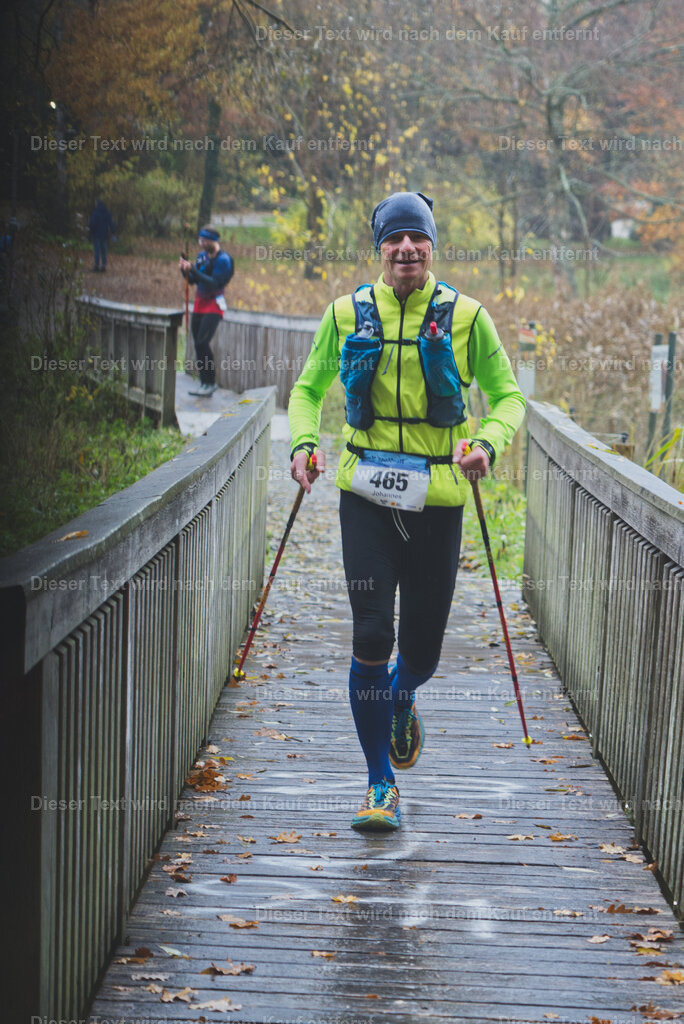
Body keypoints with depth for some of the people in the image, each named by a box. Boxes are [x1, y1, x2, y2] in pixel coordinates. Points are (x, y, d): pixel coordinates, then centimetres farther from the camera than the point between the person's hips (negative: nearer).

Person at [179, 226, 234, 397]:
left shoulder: (223, 259, -13)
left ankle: (211, 383, -10)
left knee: (202, 343, -17)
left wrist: (193, 270, -27)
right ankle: (204, 383, 15)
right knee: (198, 344, 7)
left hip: (213, 305, -8)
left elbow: (214, 283, -24)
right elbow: (192, 280, 13)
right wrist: (185, 270, -7)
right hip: (199, 304, 8)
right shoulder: (202, 256, 10)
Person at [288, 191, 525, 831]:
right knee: (372, 636, -9)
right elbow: (308, 389, 15)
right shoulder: (348, 315, 3)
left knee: (422, 650, 6)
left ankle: (401, 699, 45)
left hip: (437, 496, 0)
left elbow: (508, 396, 4)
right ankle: (381, 784, 5)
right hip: (366, 491, 0)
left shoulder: (465, 316, -1)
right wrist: (302, 443, -4)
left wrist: (488, 443, -17)